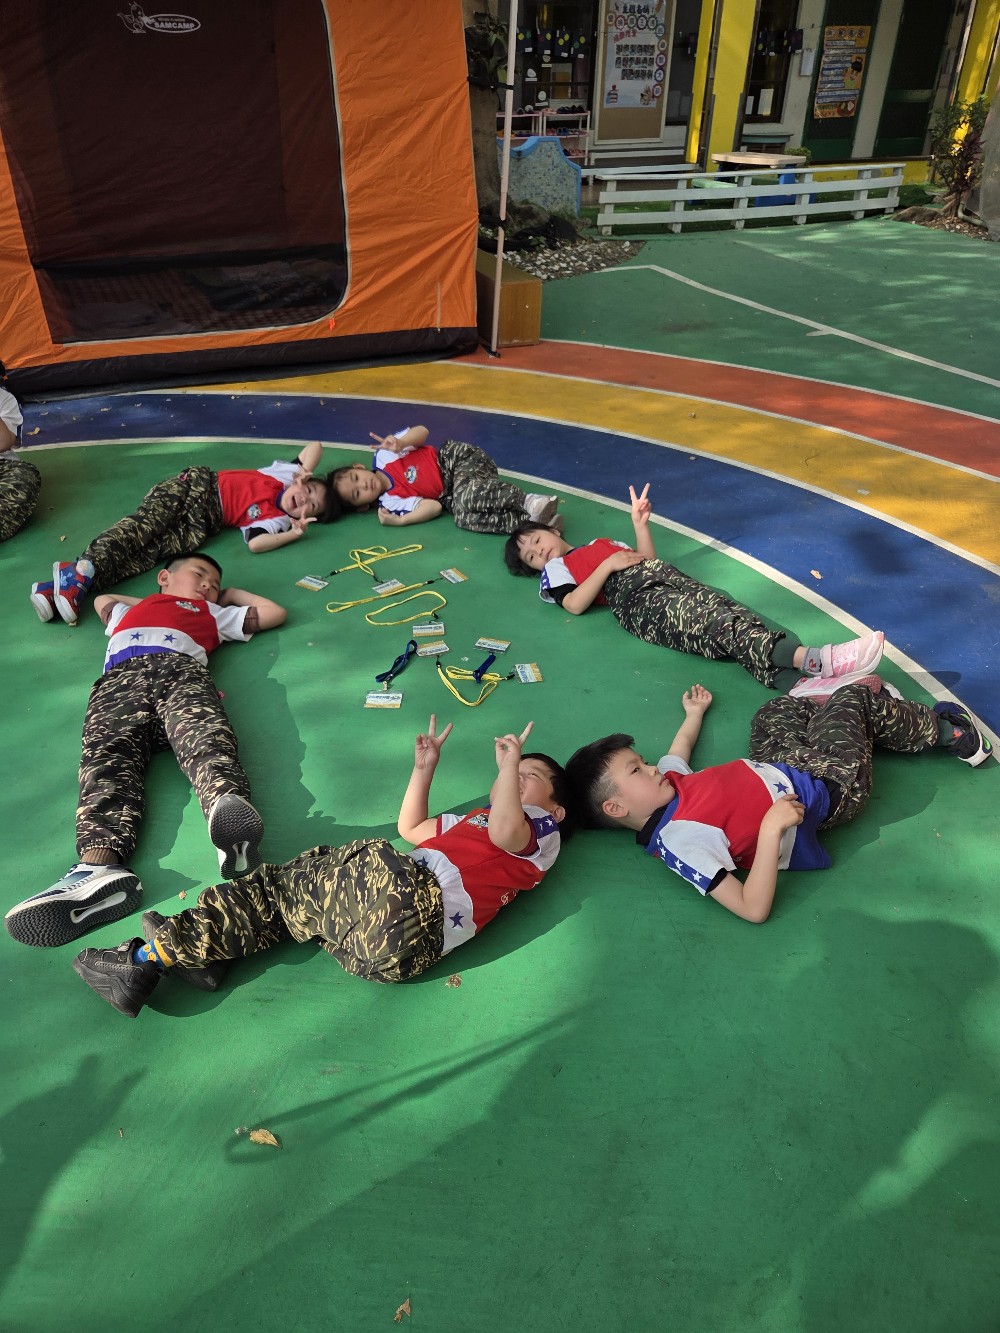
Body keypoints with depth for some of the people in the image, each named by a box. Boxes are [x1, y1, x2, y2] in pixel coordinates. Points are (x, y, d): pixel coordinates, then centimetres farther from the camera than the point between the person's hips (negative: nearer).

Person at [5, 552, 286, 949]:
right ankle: (100, 866, -57)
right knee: (107, 757, -30)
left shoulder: (213, 614, 44)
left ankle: (228, 809, -69)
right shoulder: (128, 613, 48)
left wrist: (230, 594, 54)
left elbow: (275, 612, 47)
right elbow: (103, 598, 67)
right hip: (120, 680, 1)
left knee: (206, 737, -36)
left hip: (182, 671, -1)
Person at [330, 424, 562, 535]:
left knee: (468, 496, -34)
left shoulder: (383, 456, -3)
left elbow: (422, 431, -3)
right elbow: (434, 507, -11)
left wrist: (400, 443, -23)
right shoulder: (390, 502, -4)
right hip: (450, 494, 2)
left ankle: (529, 502, -36)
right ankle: (531, 519, -41)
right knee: (464, 517, -30)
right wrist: (399, 521, -23)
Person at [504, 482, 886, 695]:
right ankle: (813, 659, -55)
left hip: (663, 576, 6)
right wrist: (608, 565, 0)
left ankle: (801, 681, -49)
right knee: (714, 623, -33)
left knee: (724, 609, -27)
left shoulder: (600, 543, 40)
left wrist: (640, 524, 20)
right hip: (635, 599, -6)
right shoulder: (553, 573, 23)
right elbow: (575, 604, 0)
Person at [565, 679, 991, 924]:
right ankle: (942, 729, 35)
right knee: (857, 698, 3)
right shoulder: (681, 842, -35)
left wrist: (695, 713, 32)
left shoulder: (667, 783, -10)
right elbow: (753, 908, -41)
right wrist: (772, 827, -48)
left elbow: (678, 752, 15)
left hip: (780, 769, 8)